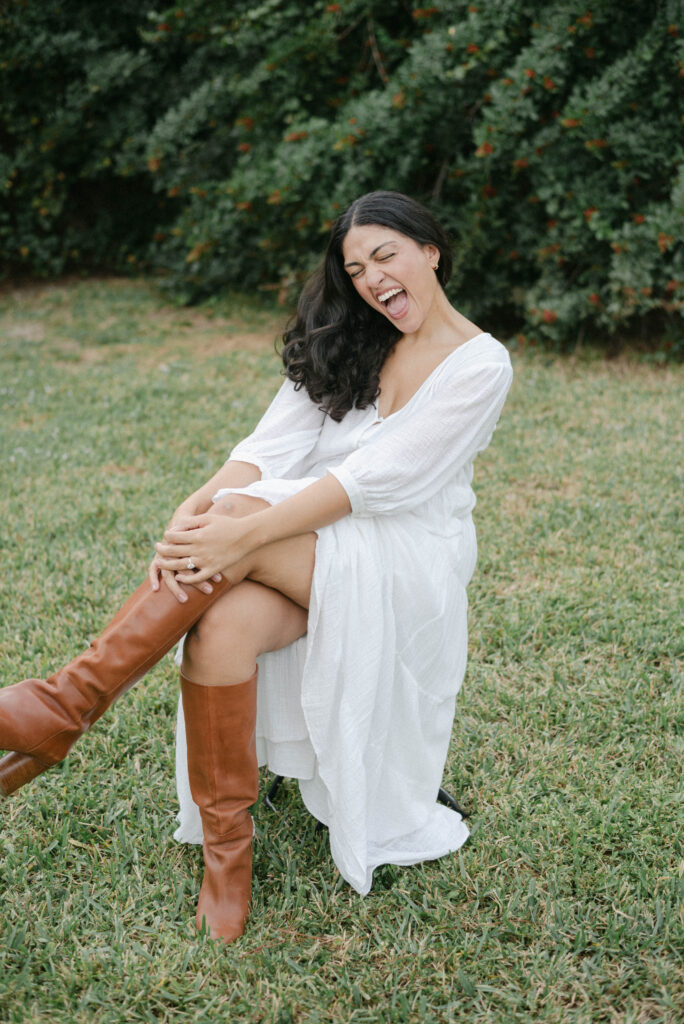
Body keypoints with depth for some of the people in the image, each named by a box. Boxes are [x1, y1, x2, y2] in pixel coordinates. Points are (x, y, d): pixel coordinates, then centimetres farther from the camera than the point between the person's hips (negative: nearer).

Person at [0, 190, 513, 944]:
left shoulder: (480, 364, -6)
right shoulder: (345, 343, 11)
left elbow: (377, 479, -19)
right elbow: (276, 441, -3)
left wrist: (243, 531, -28)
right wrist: (196, 508, -24)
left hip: (408, 564, -4)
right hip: (311, 549, 4)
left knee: (241, 514, -33)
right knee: (223, 625, -31)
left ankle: (66, 707, -28)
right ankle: (225, 854, -15)